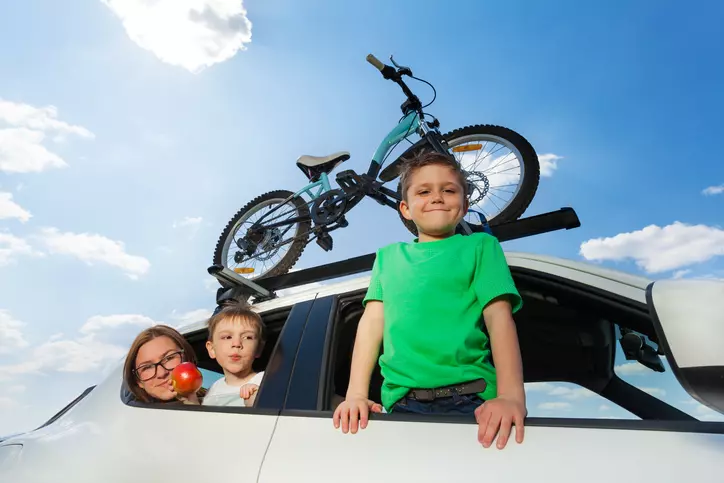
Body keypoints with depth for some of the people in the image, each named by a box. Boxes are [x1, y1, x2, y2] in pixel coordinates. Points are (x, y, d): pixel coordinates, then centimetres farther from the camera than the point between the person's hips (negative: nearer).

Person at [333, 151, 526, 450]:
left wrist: (511, 395, -15)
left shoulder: (480, 246, 10)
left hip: (469, 400, -1)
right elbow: (372, 322, 9)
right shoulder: (387, 256, 17)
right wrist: (356, 395, -2)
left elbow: (499, 317, -1)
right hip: (402, 403, 2)